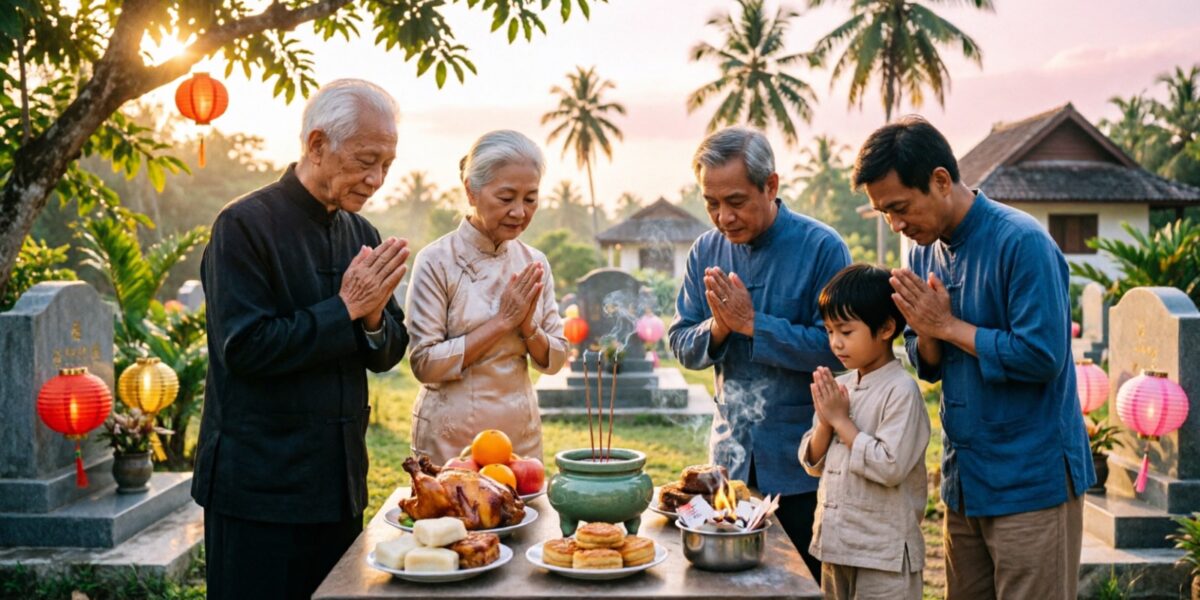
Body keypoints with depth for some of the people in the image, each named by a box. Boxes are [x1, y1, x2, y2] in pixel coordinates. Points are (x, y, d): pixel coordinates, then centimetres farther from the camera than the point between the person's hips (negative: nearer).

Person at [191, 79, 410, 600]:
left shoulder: (362, 234, 9)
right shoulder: (245, 225, -11)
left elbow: (388, 354, 11)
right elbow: (244, 348, -19)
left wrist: (374, 318, -11)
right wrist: (346, 308, -17)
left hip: (340, 483, 6)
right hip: (260, 490, -6)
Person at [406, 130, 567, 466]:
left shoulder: (534, 262, 2)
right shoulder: (436, 261, -12)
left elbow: (555, 360, 4)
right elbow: (425, 364, -15)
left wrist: (528, 326, -15)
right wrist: (502, 321, -18)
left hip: (522, 434, 5)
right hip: (451, 440, -4)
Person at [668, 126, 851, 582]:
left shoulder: (821, 248, -12)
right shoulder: (706, 252, 3)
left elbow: (834, 348, -18)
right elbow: (683, 347, 4)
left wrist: (752, 323, -20)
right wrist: (717, 327, -17)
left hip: (801, 469, -4)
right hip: (731, 460, 4)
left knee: (808, 582, 8)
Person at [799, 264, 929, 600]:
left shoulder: (901, 390, -14)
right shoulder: (839, 387, 6)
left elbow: (890, 467, -23)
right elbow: (813, 463, 9)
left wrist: (841, 421, -16)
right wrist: (825, 422, -9)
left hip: (884, 552, -7)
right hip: (835, 545, 7)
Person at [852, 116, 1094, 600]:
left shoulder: (1021, 243, -16)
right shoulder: (924, 250, 8)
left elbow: (1041, 356, -22)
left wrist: (947, 325, -15)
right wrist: (927, 332, -10)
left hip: (1030, 482, -7)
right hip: (964, 479, 7)